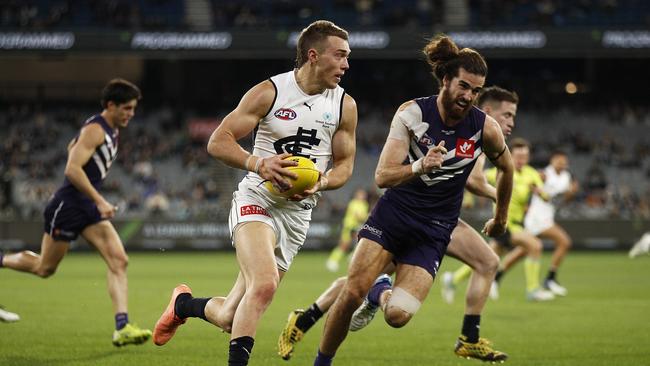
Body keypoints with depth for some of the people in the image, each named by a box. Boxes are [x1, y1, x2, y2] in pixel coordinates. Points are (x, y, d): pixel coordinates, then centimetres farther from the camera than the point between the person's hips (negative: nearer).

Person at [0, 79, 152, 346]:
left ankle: (122, 328, -16)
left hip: (89, 208, 9)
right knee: (45, 268, 5)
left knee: (119, 261, -8)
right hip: (69, 206, -9)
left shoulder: (111, 131, 13)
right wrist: (100, 201, -28)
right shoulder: (95, 130, -17)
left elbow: (72, 148, 28)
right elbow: (72, 169, -26)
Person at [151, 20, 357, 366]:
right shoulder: (269, 92, -7)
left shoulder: (345, 105, 3)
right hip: (258, 199, -4)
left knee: (231, 318, 5)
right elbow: (218, 142, -6)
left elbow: (344, 164, 12)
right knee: (264, 286, -33)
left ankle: (184, 304, 37)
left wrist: (320, 183, -11)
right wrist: (258, 163, -24)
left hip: (298, 213, 4)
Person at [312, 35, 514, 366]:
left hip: (433, 232, 0)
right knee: (352, 293, -16)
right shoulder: (412, 113, -10)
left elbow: (507, 168, 15)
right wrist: (420, 166, -35)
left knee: (398, 316, -16)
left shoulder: (485, 129, -7)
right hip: (392, 215, 0)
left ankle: (381, 293, 21)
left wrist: (500, 218, 26)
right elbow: (382, 176, -16)